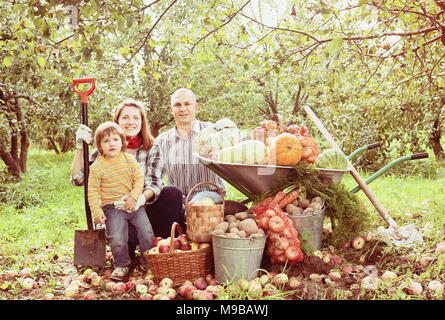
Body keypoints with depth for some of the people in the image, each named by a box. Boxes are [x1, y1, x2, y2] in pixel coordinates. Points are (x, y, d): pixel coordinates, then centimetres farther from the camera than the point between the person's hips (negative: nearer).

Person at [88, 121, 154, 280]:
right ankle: (122, 265, 10)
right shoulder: (96, 167, -4)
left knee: (147, 232, -5)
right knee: (117, 238, -15)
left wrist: (133, 197, -14)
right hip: (112, 208, -2)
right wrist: (96, 212, -9)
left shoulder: (129, 159, 1)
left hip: (133, 204, 2)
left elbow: (139, 178, -1)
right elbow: (93, 191, -2)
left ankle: (148, 261, 17)